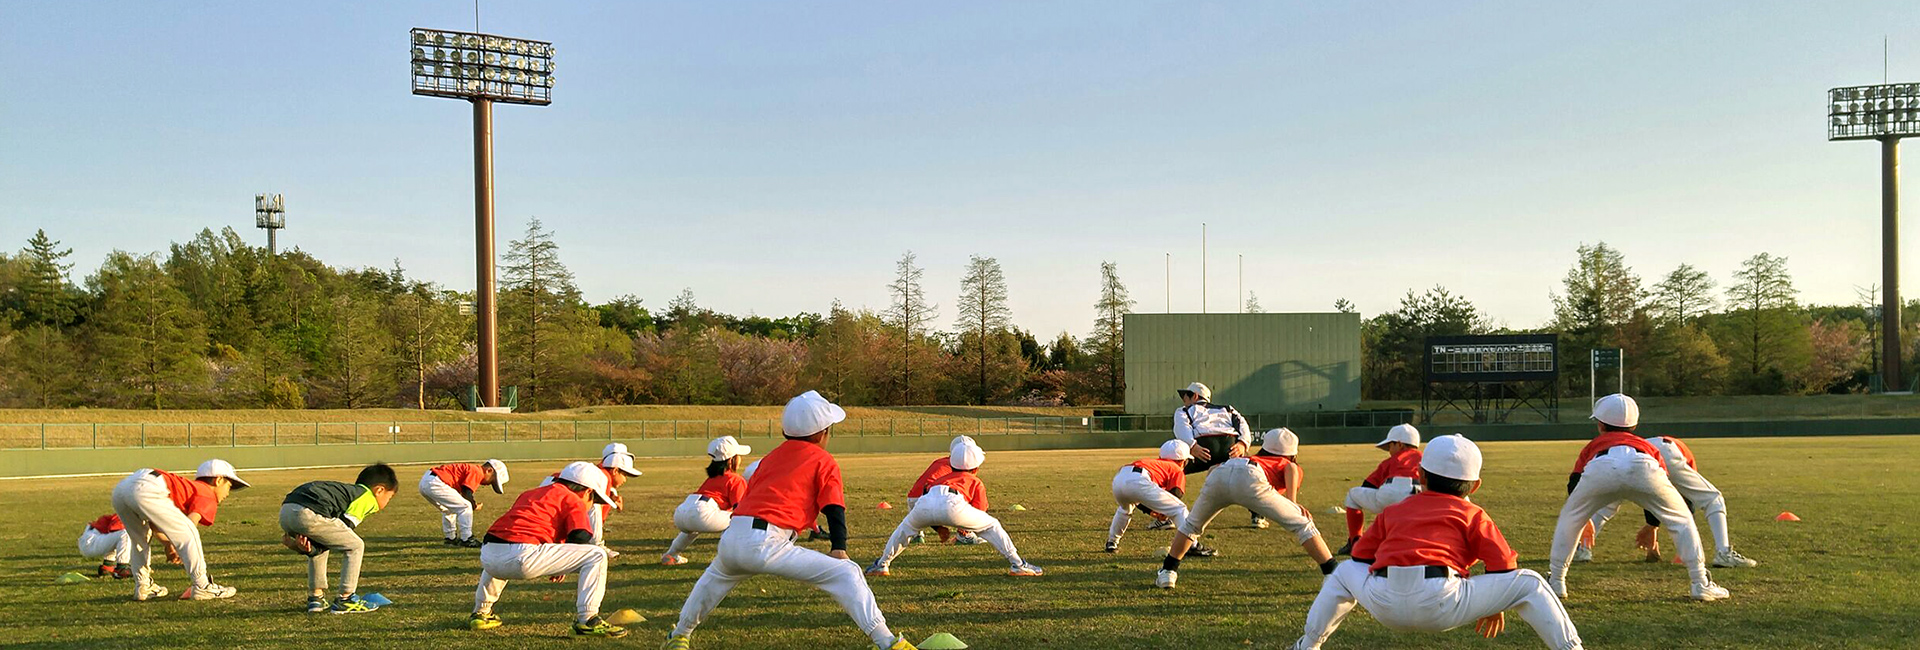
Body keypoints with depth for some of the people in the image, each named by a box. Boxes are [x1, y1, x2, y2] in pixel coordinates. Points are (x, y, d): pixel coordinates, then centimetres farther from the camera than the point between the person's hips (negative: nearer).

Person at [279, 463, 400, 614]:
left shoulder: (348, 490, 34)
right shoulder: (368, 498, 10)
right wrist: (310, 549, 2)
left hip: (285, 511, 9)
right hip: (310, 514, -9)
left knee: (319, 549, 34)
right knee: (355, 546, 7)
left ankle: (315, 597, 29)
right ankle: (345, 600, 8)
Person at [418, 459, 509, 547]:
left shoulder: (469, 468, 24)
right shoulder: (477, 472, -5)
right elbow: (466, 492, -14)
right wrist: (474, 504, 3)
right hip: (435, 484, -11)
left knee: (448, 510, 30)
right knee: (465, 507, -4)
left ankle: (451, 538, 36)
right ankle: (466, 540, 0)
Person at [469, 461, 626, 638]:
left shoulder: (528, 494, 32)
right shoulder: (574, 501, 11)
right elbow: (580, 537, -2)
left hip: (487, 558, 8)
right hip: (522, 559, -8)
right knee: (597, 555, 1)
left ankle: (480, 613, 41)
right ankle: (587, 620, -6)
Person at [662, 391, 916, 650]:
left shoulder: (771, 457, 28)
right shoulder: (824, 461, 11)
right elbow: (834, 509, -1)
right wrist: (839, 548, -8)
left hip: (730, 538, 7)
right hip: (767, 544, -7)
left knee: (718, 575, 41)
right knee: (847, 573, -5)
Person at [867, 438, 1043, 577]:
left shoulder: (945, 477, 40)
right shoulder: (977, 483, 29)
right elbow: (980, 512, 20)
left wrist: (940, 528, 41)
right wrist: (965, 527, 37)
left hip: (925, 503, 3)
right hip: (952, 505, -3)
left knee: (907, 527, 34)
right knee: (992, 526, 17)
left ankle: (881, 565, 38)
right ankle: (1017, 565, 12)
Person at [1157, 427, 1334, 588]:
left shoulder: (1254, 458, 44)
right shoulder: (1290, 466, 33)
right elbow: (1291, 468, 6)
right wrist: (1292, 502, -1)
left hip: (1219, 474, 4)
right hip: (1249, 480, -4)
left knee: (1192, 524, 30)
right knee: (1302, 525, 8)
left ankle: (1167, 572, 28)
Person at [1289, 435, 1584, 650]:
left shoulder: (1392, 511, 27)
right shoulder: (1472, 514, 19)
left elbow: (1361, 558, 27)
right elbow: (1504, 565, 11)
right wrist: (1495, 605, 30)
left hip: (1384, 605, 3)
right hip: (1441, 605, -3)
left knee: (1344, 571, 37)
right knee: (1528, 583, 13)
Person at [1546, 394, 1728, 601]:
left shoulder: (1594, 445, 42)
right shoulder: (1646, 445, 45)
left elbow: (1574, 482, 35)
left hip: (1600, 469, -1)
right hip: (1644, 467, 1)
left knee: (1569, 520, 24)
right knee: (1682, 521, 24)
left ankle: (1555, 582, 23)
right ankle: (1702, 585, 18)